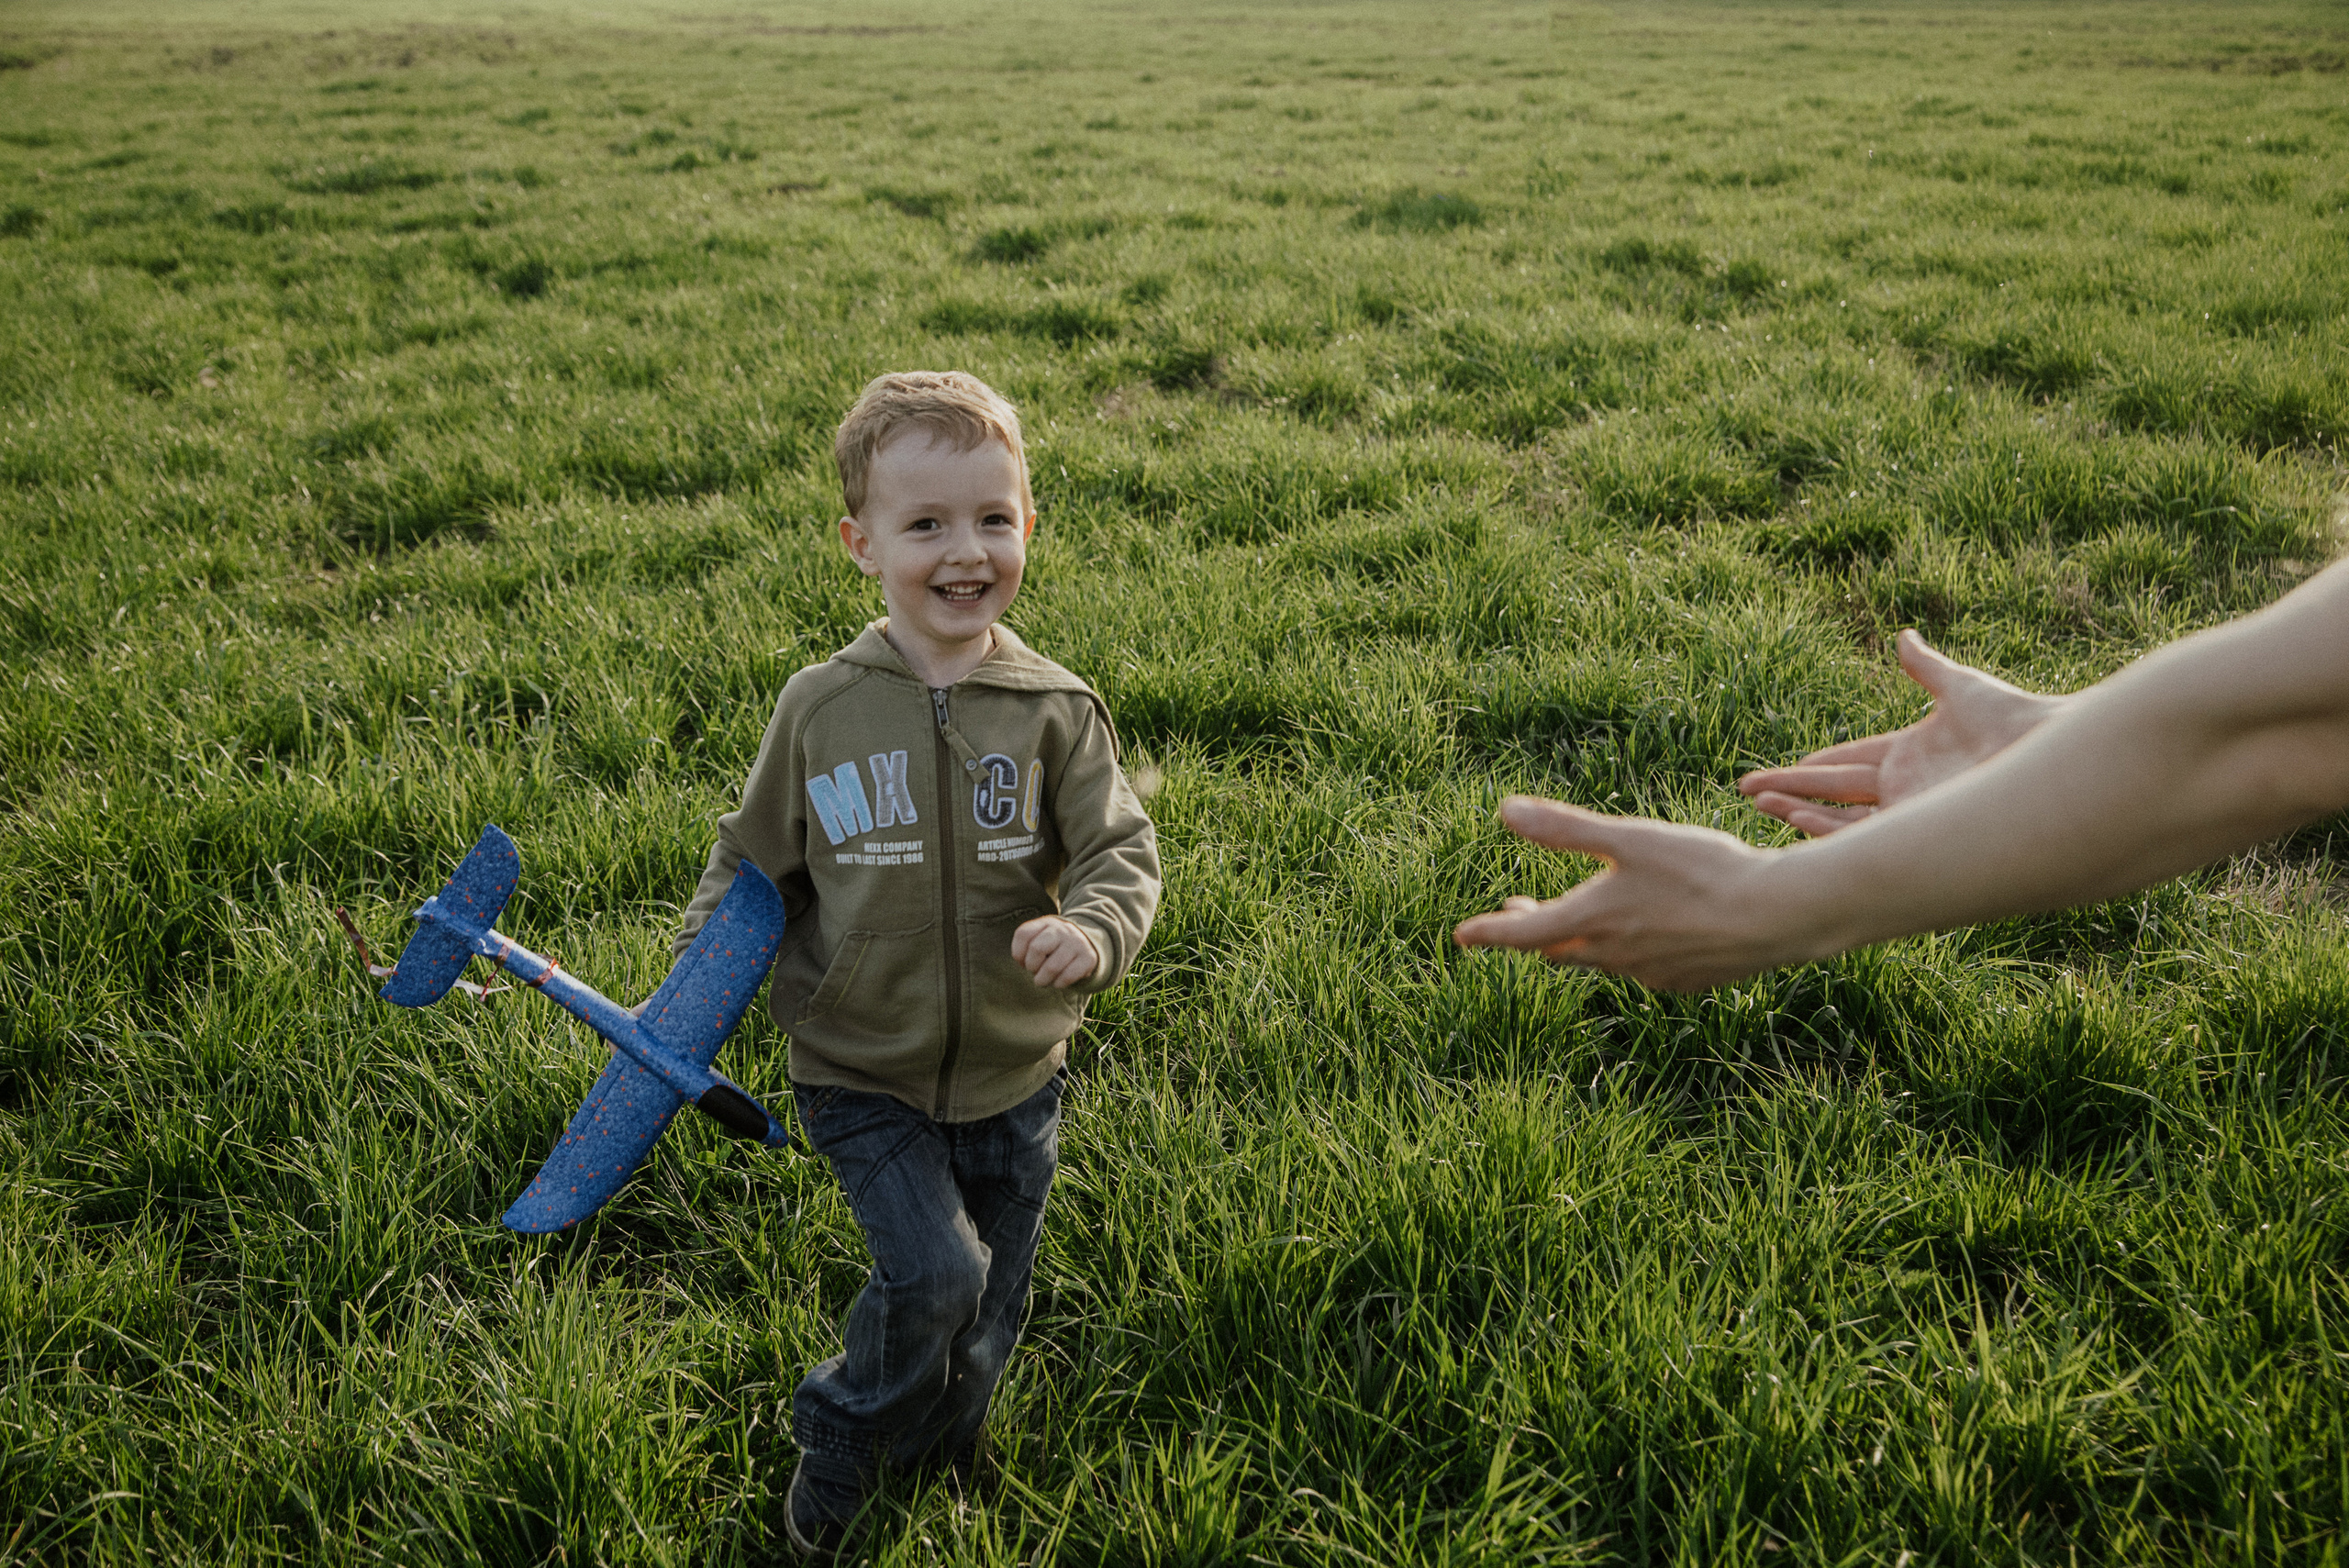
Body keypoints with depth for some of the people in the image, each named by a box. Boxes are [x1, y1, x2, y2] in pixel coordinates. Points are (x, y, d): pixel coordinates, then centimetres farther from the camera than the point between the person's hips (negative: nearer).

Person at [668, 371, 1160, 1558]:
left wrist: (1091, 933, -30)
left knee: (984, 1321, 17)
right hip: (862, 1072, -2)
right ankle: (839, 1439, 16)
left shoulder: (1056, 711, -9)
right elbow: (751, 863, 3)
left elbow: (1122, 852, -9)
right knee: (933, 1273, -17)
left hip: (1012, 1074, 2)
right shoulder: (820, 709, -8)